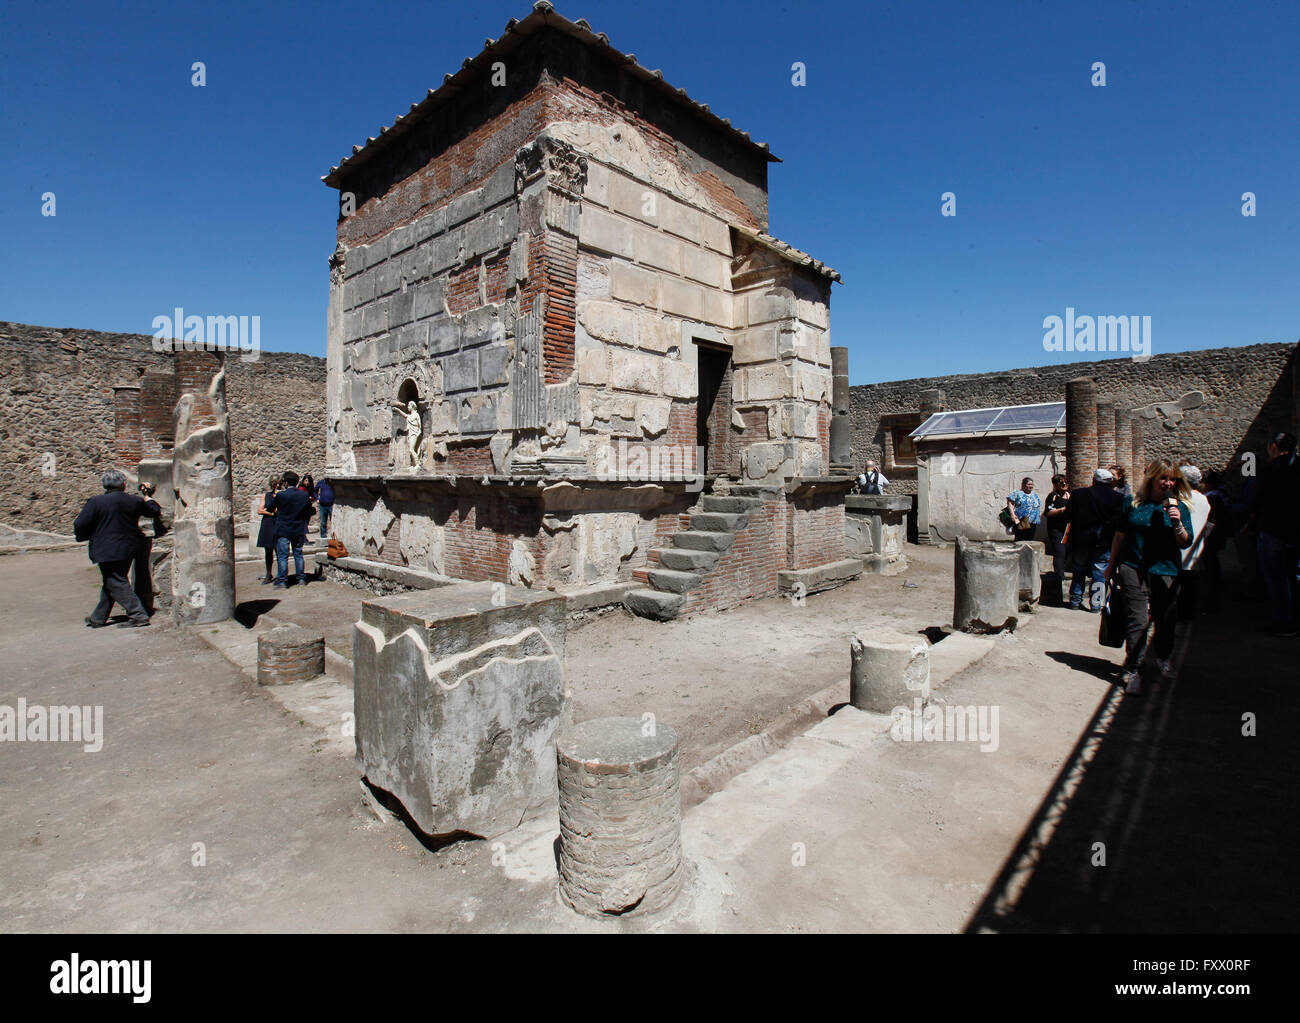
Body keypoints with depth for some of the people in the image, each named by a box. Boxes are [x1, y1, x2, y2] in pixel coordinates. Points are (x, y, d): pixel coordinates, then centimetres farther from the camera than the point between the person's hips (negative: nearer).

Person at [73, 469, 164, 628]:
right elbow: (155, 511, 17)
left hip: (108, 551, -6)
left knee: (116, 583, -2)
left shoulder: (96, 502, -10)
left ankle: (138, 615, -9)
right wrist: (148, 499, 34)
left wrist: (81, 535, 15)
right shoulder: (135, 500, 1)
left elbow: (80, 526, -7)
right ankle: (98, 617, 27)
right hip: (129, 549, 6)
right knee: (111, 582, 16)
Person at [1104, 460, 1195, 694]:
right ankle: (1133, 670, -3)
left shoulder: (1179, 507, 4)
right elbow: (1119, 534, 13)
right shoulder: (1134, 502, 4)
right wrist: (1112, 565, 15)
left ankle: (1162, 658, 39)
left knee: (1166, 620, 12)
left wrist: (1178, 524, -20)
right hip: (1133, 568, -1)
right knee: (1137, 620, -7)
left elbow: (1185, 544, -1)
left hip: (1165, 571, 1)